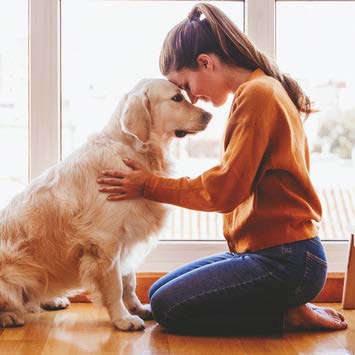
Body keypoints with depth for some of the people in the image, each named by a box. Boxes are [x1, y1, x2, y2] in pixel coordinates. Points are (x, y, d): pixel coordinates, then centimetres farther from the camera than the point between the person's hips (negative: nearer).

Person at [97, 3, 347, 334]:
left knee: (168, 308, -11)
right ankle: (285, 305, 8)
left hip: (283, 260, -10)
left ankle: (290, 314, -3)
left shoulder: (256, 94, -16)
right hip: (263, 251, 10)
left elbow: (226, 189, -18)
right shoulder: (263, 89, 16)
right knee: (158, 293, 10)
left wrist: (150, 185, -8)